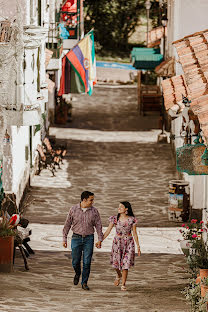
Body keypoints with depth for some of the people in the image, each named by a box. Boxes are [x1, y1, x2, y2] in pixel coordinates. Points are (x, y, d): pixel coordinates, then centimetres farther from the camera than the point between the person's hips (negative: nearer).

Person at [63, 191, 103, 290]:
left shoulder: (94, 211, 0)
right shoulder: (73, 210, -3)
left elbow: (98, 225, 3)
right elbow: (67, 225, 3)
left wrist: (100, 239, -4)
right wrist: (64, 238, 2)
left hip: (89, 239, 0)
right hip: (76, 238, 0)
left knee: (87, 262, -2)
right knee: (75, 261, 3)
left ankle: (84, 283, 9)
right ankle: (77, 274, 35)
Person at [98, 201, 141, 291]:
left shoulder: (132, 220, -5)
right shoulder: (115, 219, -3)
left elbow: (135, 233, 1)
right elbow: (108, 231, -2)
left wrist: (138, 246, 0)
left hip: (128, 243, -1)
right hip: (117, 242, 1)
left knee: (125, 264, -5)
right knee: (116, 263, 6)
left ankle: (123, 284, 4)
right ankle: (119, 275, 40)